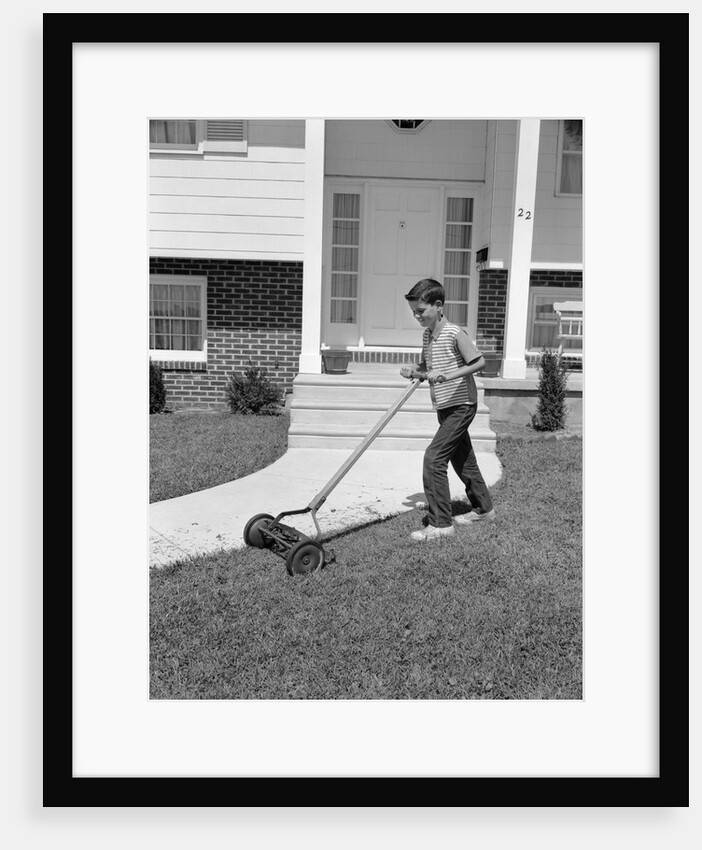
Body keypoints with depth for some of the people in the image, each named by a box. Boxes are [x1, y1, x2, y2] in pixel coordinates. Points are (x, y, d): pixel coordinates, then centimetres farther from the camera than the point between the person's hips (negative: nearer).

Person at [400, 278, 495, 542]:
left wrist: (447, 376, -27)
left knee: (434, 458, -14)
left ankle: (440, 524, -7)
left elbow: (479, 362, -18)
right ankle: (483, 508, 37)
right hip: (444, 407, 9)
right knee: (462, 459, 18)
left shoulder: (454, 333, -17)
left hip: (461, 404, -9)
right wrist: (413, 371, -4)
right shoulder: (427, 335, 7)